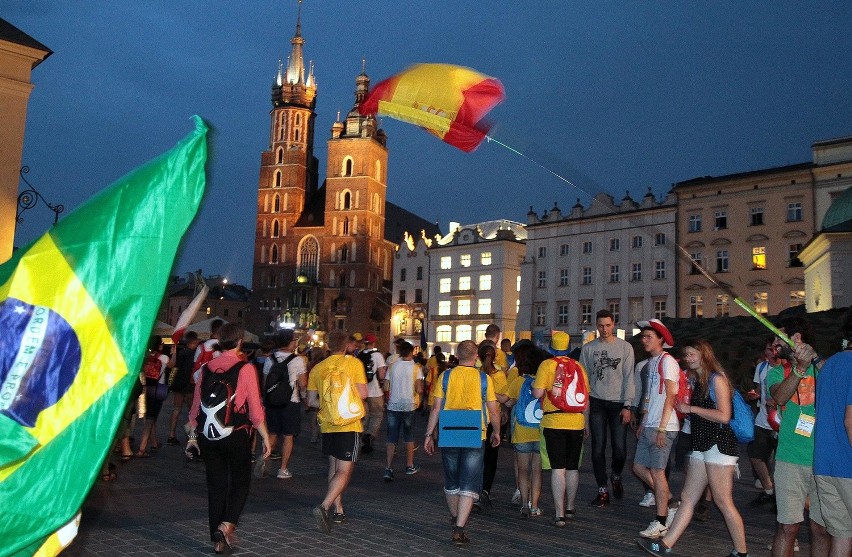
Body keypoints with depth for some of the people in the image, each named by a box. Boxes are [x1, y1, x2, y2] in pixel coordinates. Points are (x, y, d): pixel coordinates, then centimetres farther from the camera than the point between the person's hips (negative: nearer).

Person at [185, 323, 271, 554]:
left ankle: (218, 540, 17)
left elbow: (196, 407, 8)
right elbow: (255, 409, -10)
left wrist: (193, 436, 17)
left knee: (216, 486, 12)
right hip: (236, 436, -4)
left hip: (208, 437, 4)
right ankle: (227, 525, -9)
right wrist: (265, 437, -3)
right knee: (240, 482, 11)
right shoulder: (245, 369, -9)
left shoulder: (206, 368, 4)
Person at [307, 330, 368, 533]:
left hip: (328, 425, 5)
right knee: (344, 471, -3)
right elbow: (362, 393, -9)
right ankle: (324, 507, -21)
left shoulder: (318, 368, 3)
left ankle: (338, 511, 24)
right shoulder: (353, 363, -6)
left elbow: (311, 400, 4)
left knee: (333, 467, 19)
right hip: (349, 425, -4)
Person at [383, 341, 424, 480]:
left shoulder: (392, 366, 1)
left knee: (391, 438, 5)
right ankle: (410, 466, 26)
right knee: (409, 436, 15)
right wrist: (420, 391, 10)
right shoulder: (416, 367, -6)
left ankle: (388, 469, -4)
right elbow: (419, 390, -12)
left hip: (393, 406, 2)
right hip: (409, 406, -1)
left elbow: (386, 387, 0)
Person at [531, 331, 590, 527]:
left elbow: (538, 393, -15)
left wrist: (533, 384, 7)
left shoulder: (547, 365, -7)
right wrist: (586, 423, 20)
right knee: (573, 468, 16)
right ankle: (570, 508, 30)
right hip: (576, 423, 4)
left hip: (554, 422, -4)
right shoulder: (578, 366, 5)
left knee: (558, 468, -2)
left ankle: (560, 514, -4)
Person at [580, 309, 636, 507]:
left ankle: (616, 477, 28)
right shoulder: (588, 348, 6)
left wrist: (627, 406, -7)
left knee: (620, 448, -3)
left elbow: (629, 378, 0)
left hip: (618, 403, -1)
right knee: (598, 448, 0)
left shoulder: (625, 347, 2)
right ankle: (602, 491, 10)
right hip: (597, 402, 1)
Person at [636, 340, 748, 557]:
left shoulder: (717, 379, -9)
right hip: (701, 445, 9)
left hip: (718, 445, -9)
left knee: (723, 502, -3)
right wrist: (686, 409, 7)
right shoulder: (699, 382, 17)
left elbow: (724, 416, -18)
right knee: (687, 498, 7)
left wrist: (691, 408, -14)